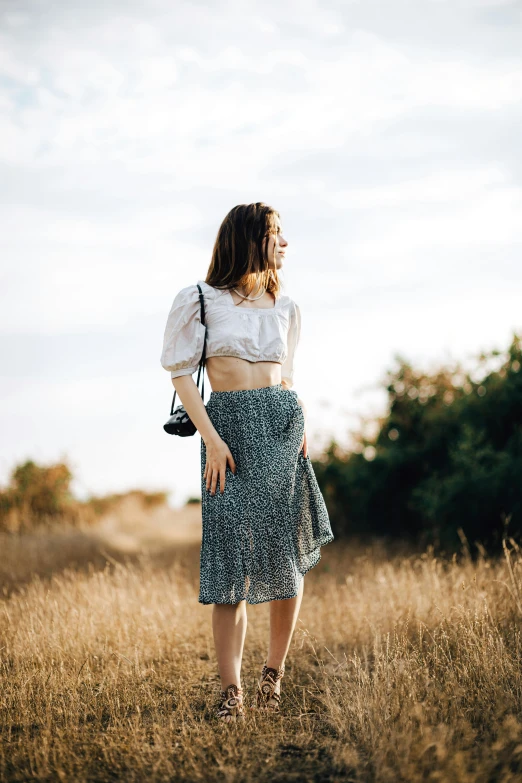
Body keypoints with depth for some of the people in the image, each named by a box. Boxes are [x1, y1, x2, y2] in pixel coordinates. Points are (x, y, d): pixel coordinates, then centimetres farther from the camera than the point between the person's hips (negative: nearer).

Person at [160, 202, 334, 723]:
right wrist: (211, 439, -11)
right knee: (233, 553, -8)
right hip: (229, 426, -4)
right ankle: (230, 690, -4)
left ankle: (274, 672, 16)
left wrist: (301, 426, 3)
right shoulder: (201, 300, 2)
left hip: (283, 424, 4)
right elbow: (180, 372, -2)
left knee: (290, 552, 0)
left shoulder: (285, 307, 15)